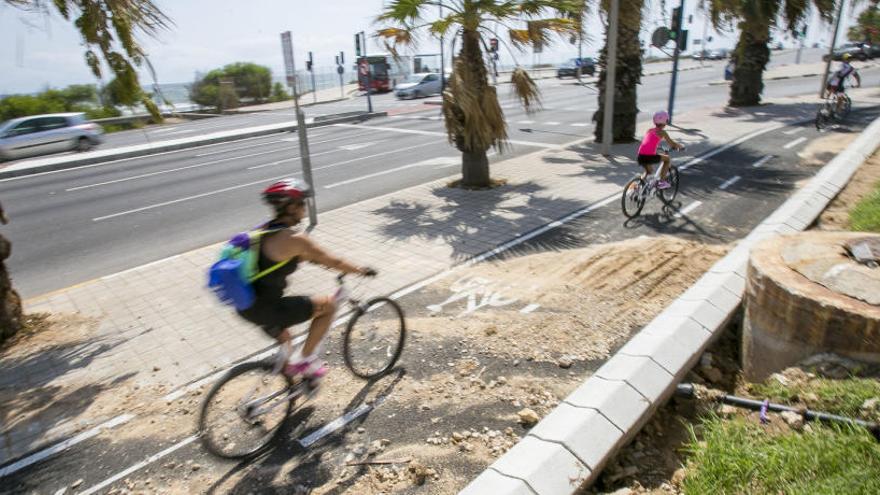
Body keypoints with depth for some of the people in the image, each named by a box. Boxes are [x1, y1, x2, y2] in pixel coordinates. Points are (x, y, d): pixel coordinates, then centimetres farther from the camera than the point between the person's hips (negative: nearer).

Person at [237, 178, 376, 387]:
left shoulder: (264, 230, 6)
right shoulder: (294, 238, -19)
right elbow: (334, 262, -8)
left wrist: (322, 261, 30)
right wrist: (361, 270, 8)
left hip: (246, 306, 9)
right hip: (265, 311, -9)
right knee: (328, 304, 6)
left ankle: (288, 364, 49)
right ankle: (305, 360, 14)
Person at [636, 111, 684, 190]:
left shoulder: (649, 130, 20)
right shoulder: (661, 132, 3)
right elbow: (672, 144, 6)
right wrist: (681, 147, 23)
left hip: (640, 157, 6)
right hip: (649, 157, -6)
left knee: (649, 171, 32)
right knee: (667, 158, 21)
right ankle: (662, 182, 17)